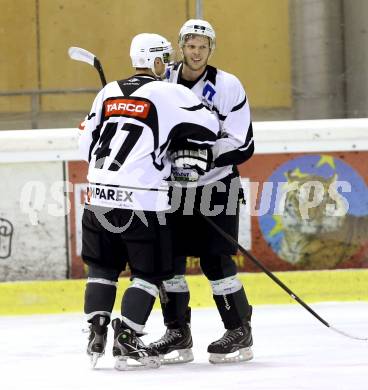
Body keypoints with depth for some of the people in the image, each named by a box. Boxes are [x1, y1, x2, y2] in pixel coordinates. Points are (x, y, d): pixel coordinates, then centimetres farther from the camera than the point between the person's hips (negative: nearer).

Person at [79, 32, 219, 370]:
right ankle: (127, 339, -2)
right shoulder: (170, 93, -2)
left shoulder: (108, 93, 13)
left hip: (99, 193, 5)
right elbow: (207, 127, 0)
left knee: (103, 266, 17)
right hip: (142, 199, -5)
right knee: (150, 272, 5)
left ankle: (96, 332, 8)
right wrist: (191, 155, 18)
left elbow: (87, 142, 17)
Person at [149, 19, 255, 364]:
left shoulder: (227, 87, -10)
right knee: (168, 257, 1)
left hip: (215, 185, -4)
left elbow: (242, 145, -14)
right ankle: (178, 335, 11)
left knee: (215, 259, -10)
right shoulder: (163, 81, 0)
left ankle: (240, 332, 1)